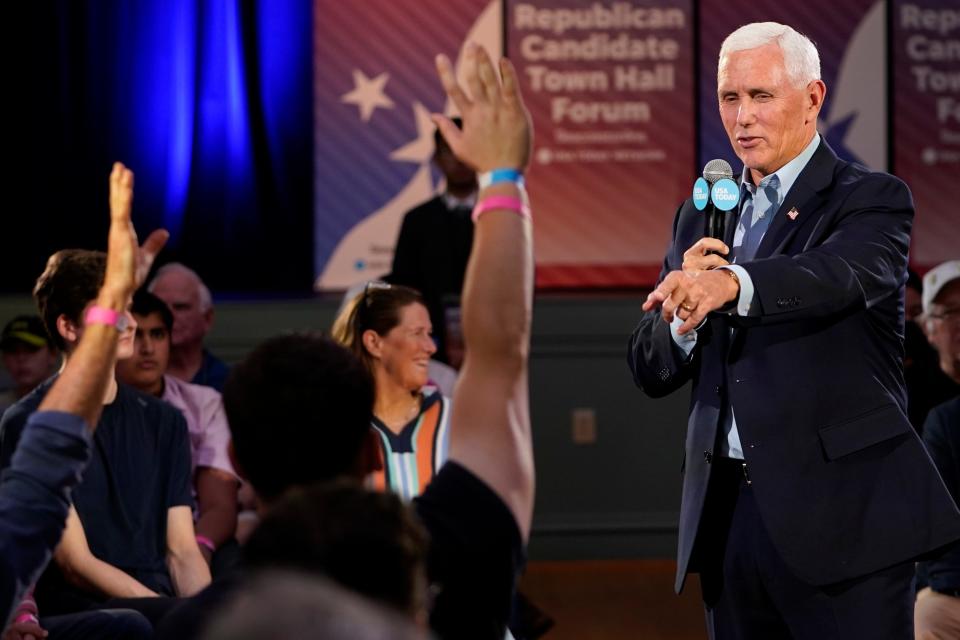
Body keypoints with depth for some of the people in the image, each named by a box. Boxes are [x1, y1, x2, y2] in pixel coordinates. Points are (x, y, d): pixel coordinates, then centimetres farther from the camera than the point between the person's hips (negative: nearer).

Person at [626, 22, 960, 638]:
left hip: (840, 513, -5)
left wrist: (731, 284, -44)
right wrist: (684, 312, -10)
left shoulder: (871, 199, -1)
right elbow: (651, 373, 12)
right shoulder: (701, 216, 15)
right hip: (728, 512, 5)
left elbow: (838, 274, -25)